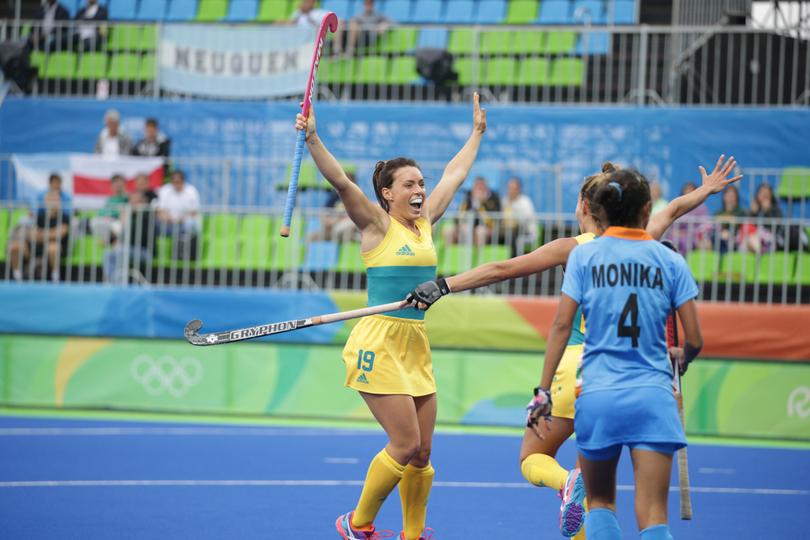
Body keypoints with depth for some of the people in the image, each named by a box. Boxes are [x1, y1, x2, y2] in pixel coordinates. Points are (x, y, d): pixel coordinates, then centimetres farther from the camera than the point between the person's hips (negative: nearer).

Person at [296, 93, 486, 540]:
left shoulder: (423, 222, 13)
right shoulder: (378, 225, -5)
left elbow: (454, 175, 27)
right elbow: (341, 182, -19)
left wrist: (476, 133, 38)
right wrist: (312, 140, -32)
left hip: (417, 347, 7)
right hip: (380, 344, -7)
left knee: (421, 452, 6)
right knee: (406, 444, -10)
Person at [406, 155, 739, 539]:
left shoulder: (574, 249, -4)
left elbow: (503, 269, -8)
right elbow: (673, 209, 28)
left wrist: (444, 286, -7)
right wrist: (706, 190, 46)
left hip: (578, 366, -4)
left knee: (532, 459, 9)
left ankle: (570, 484, -24)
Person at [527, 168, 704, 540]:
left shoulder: (584, 255, 3)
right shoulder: (670, 261, 4)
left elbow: (561, 326, -3)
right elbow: (694, 339, 3)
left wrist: (543, 390, 0)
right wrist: (682, 357, 25)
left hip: (597, 396, 0)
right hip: (653, 396, 0)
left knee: (599, 502, 19)